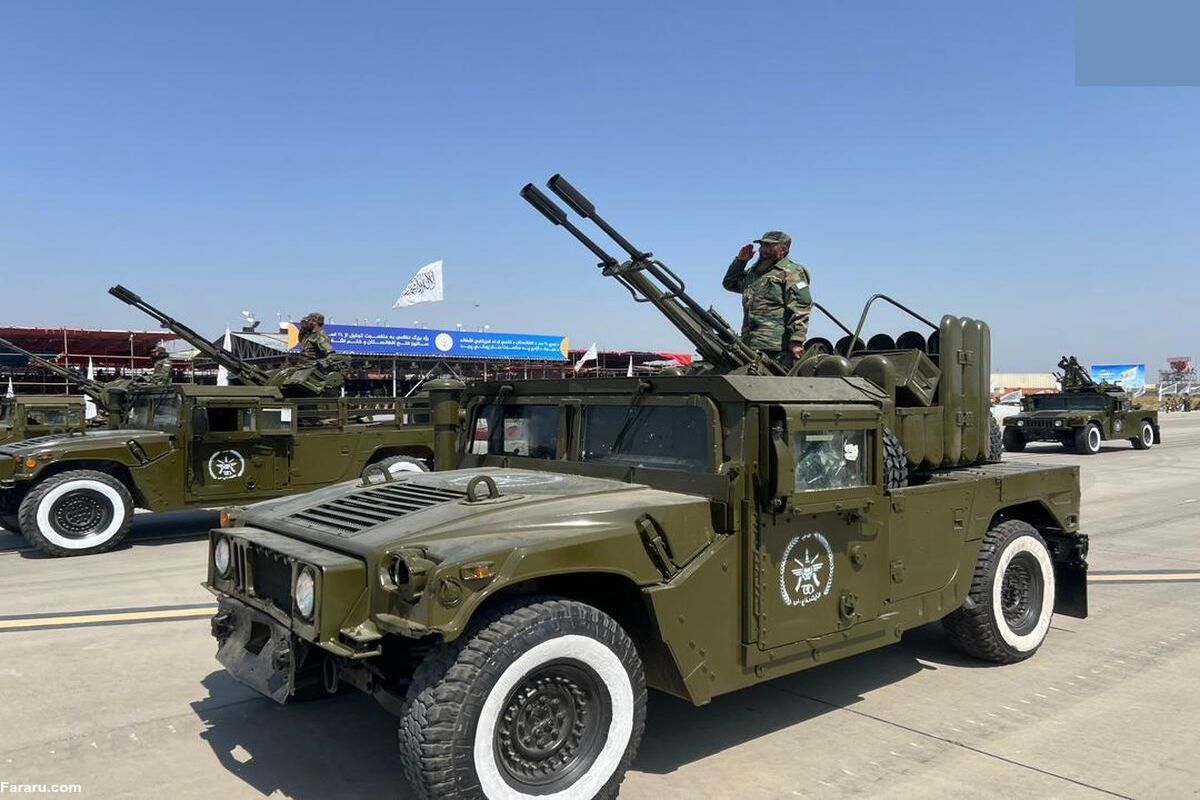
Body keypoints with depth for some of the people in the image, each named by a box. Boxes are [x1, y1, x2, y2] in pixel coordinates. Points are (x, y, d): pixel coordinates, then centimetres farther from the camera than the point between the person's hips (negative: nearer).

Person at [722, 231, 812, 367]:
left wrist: (796, 341, -20)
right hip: (750, 347, 8)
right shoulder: (753, 272, 23)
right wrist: (740, 261, 21)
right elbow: (729, 283, 36)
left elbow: (801, 308, -11)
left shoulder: (791, 273, -2)